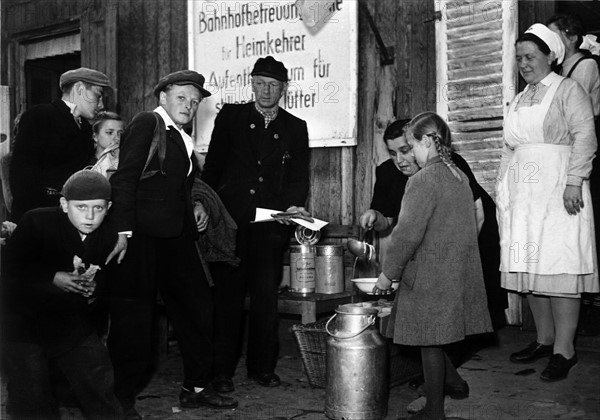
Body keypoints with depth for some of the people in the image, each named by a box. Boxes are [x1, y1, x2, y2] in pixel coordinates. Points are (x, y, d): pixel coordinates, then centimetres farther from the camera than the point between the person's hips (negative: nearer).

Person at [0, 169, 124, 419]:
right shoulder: (37, 221, -12)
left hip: (73, 328, 3)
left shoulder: (108, 238, -1)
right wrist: (54, 277, -24)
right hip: (25, 323, -3)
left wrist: (94, 289, -18)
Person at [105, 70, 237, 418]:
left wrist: (195, 206, 8)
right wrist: (123, 231, -19)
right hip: (143, 235, -8)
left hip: (177, 236, 9)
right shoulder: (146, 124, -5)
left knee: (199, 307, 10)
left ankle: (196, 388, 22)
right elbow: (125, 179, -13)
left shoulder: (184, 140, 19)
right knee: (134, 316, -2)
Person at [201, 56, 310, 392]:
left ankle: (263, 366, 19)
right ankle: (223, 370, 12)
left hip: (271, 226, 1)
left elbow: (299, 176, 8)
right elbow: (213, 165, 7)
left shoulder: (295, 128, 11)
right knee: (228, 296, 2)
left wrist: (295, 205, -10)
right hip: (230, 221, -1)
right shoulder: (231, 116, 8)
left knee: (266, 297, 5)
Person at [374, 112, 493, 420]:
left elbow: (407, 233, -20)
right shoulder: (460, 176, 10)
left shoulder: (423, 179, -17)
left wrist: (387, 274, -10)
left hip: (431, 275, -8)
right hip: (460, 271, 8)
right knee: (435, 338, 21)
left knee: (429, 341, 2)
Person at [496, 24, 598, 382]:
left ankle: (564, 349, -3)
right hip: (522, 194, 7)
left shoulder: (568, 90, 1)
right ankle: (545, 339, 16)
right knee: (528, 269, 6)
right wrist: (502, 187, 14)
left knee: (558, 269, -8)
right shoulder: (519, 100, 21)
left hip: (557, 190, -7)